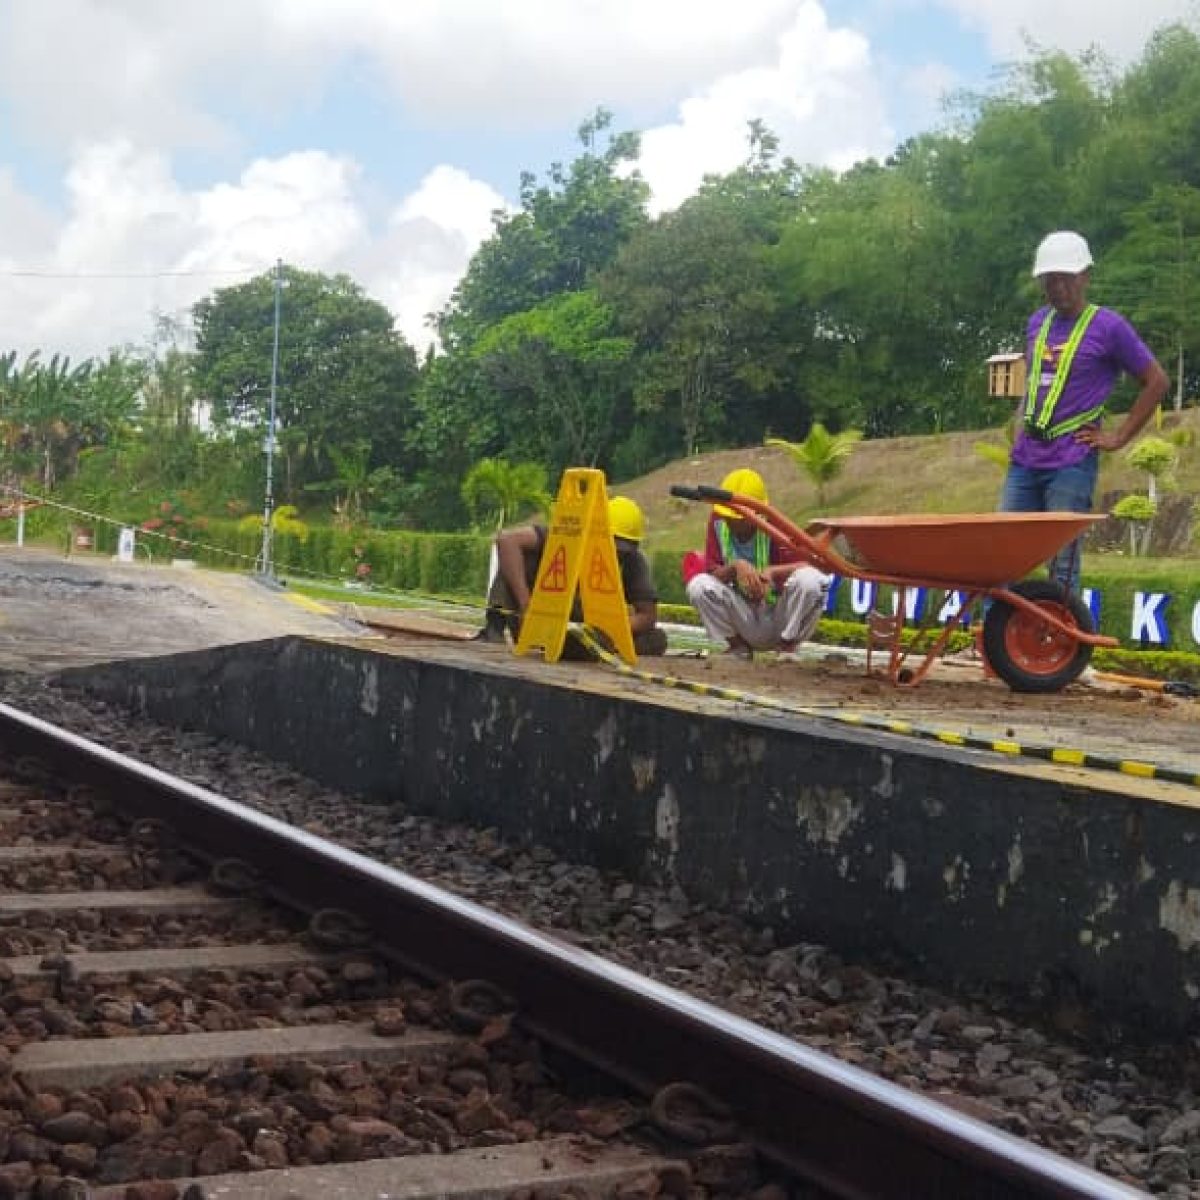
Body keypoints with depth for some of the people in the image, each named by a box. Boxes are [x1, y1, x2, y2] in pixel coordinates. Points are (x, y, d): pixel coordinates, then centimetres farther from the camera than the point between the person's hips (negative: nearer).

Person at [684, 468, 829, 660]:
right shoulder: (718, 523, -6)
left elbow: (807, 566, -22)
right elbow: (713, 574, -9)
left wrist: (773, 571, -38)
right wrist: (735, 567, -30)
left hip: (778, 618, -2)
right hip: (743, 619, 2)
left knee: (810, 580, -31)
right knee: (699, 586, -22)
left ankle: (787, 647, -7)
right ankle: (738, 646, 0)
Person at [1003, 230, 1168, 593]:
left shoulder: (1108, 327, -5)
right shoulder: (1037, 322, 13)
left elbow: (1156, 382, -1)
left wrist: (1119, 438, -4)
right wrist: (1021, 425, 13)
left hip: (1071, 464, -6)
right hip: (1024, 461, 6)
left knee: (1062, 567, -4)